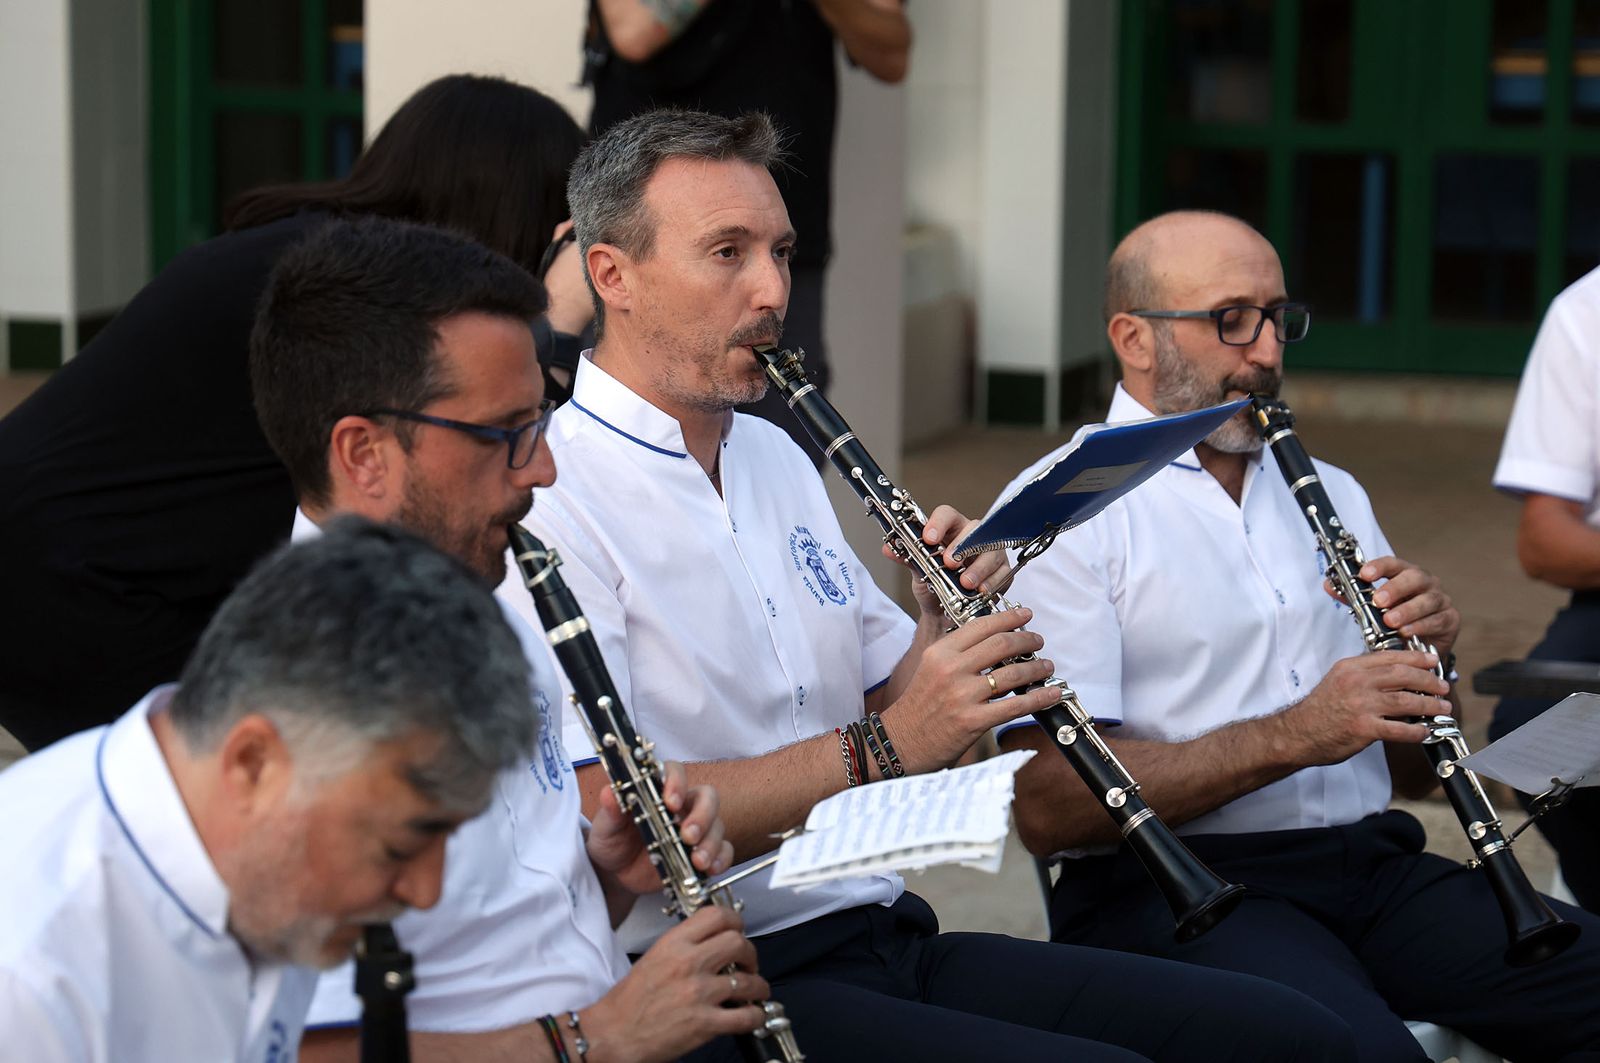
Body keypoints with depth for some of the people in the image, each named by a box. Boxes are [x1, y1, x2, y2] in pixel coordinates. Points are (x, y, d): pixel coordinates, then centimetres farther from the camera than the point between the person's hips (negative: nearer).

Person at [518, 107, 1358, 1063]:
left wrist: (951, 624, 1)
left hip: (895, 944, 8)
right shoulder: (549, 499, -11)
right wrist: (878, 751, -21)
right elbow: (599, 815, -20)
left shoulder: (774, 456, 19)